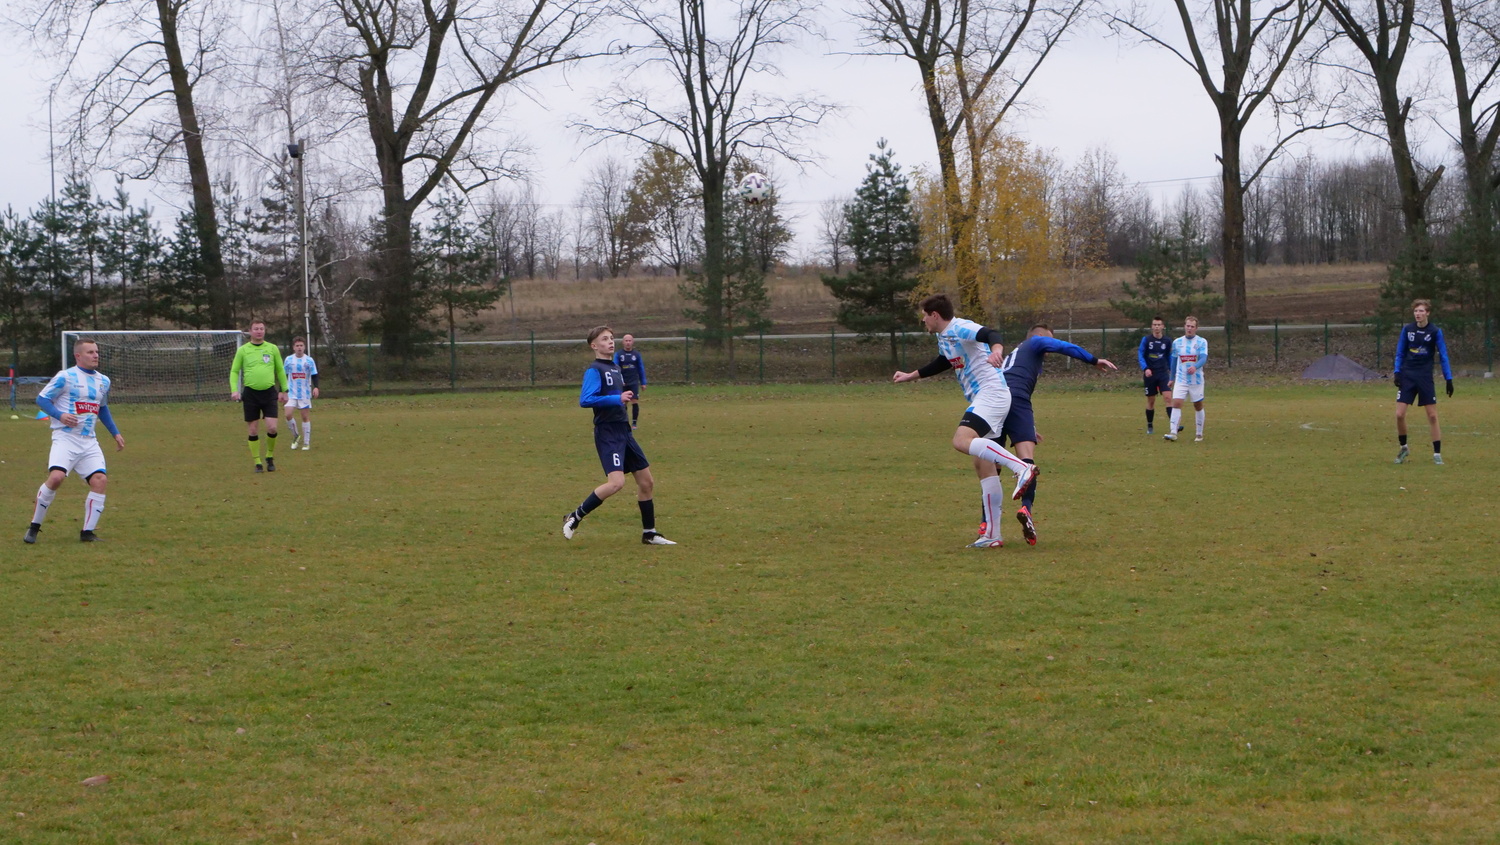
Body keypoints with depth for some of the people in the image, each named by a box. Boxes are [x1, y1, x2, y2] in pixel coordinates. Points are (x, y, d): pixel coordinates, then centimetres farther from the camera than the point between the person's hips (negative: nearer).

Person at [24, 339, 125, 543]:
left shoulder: (103, 381, 15)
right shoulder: (66, 377, -5)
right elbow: (41, 398, -3)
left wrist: (115, 433, 23)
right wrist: (60, 415, -19)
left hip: (89, 442, 6)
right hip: (65, 437, -6)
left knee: (99, 480, -12)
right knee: (56, 477, -24)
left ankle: (88, 532, -1)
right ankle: (34, 527, -7)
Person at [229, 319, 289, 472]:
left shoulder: (272, 349, 5)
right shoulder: (243, 350, 3)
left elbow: (280, 370, 13)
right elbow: (234, 371, 5)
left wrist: (284, 390, 12)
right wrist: (234, 390, -9)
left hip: (269, 392, 0)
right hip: (250, 393, 0)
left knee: (272, 428, -9)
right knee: (253, 430, 2)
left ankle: (270, 456, 14)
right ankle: (257, 462, 12)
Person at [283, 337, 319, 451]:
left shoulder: (309, 360, -1)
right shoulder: (288, 360, 3)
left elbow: (314, 375, 0)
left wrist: (316, 387, -17)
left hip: (305, 393, -1)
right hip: (291, 393, 1)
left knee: (306, 416, 2)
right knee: (288, 414, -13)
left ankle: (306, 443, 9)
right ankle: (295, 436, 10)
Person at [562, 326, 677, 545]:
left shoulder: (615, 369, 16)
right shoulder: (594, 370, -10)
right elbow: (585, 400, -23)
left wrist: (626, 398, 12)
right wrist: (617, 399, -25)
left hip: (623, 431, 9)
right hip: (608, 433, -9)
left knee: (646, 481, 10)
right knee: (616, 482, -24)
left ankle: (649, 533, 21)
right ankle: (575, 517, -9)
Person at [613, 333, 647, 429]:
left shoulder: (637, 354, 4)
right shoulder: (618, 354, 1)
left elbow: (641, 369, 9)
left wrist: (643, 382, 9)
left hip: (634, 383, 0)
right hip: (623, 383, 0)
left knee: (635, 402, -10)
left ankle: (634, 423, -2)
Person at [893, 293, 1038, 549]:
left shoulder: (960, 329, -10)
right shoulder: (943, 337, 20)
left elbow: (990, 334, -30)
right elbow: (943, 362, 42)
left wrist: (996, 350, -53)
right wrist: (911, 376, 53)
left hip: (991, 394, -10)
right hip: (981, 400, 10)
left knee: (962, 441, -31)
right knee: (982, 464, 8)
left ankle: (1022, 467, -41)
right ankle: (993, 535, 9)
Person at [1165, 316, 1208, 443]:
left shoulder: (1201, 342, -4)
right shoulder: (1177, 342, 6)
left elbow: (1203, 358, -18)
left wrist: (1195, 367, -38)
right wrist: (1172, 378, 19)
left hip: (1196, 379, -2)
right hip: (1180, 380, 2)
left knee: (1198, 406, 8)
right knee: (1176, 403, -14)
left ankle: (1199, 434, 20)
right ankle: (1173, 433, -19)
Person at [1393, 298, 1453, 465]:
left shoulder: (1435, 332, -3)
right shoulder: (1407, 329, 2)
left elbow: (1443, 356, 0)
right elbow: (1400, 353, 8)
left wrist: (1449, 379, -4)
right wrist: (1397, 372, -4)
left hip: (1425, 378, -1)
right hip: (1407, 376, 1)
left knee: (1432, 415, -2)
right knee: (1399, 414, -6)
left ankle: (1437, 453, 6)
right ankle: (1403, 447, 15)